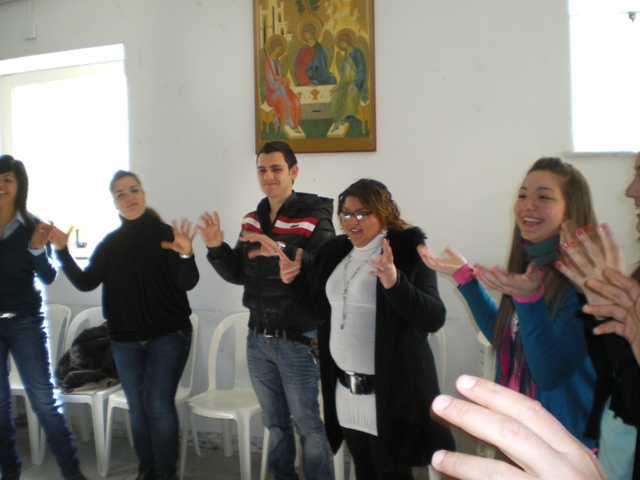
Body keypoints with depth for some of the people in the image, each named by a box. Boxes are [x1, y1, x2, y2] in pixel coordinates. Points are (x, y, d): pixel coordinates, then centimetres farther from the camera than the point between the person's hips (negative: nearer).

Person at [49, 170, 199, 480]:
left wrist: (186, 254, -35)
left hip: (168, 335, -4)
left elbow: (187, 283, -15)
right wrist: (62, 251, -10)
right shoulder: (110, 243, 5)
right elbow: (85, 283, 1)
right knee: (138, 407, 11)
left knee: (159, 404, -8)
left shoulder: (165, 234, -8)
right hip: (125, 339, 4)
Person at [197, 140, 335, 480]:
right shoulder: (252, 220, 8)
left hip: (298, 340, -6)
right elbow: (239, 274, 11)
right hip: (258, 338, 6)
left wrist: (282, 253, -38)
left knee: (307, 424, 3)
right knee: (274, 423, 19)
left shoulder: (315, 219, -12)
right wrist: (216, 249, -6)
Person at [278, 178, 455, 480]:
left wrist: (394, 282, -36)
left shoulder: (407, 252, -11)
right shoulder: (334, 252, 8)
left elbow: (435, 318, -21)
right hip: (345, 388, 6)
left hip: (389, 391, -6)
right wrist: (293, 279, 4)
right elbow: (322, 308, 21)